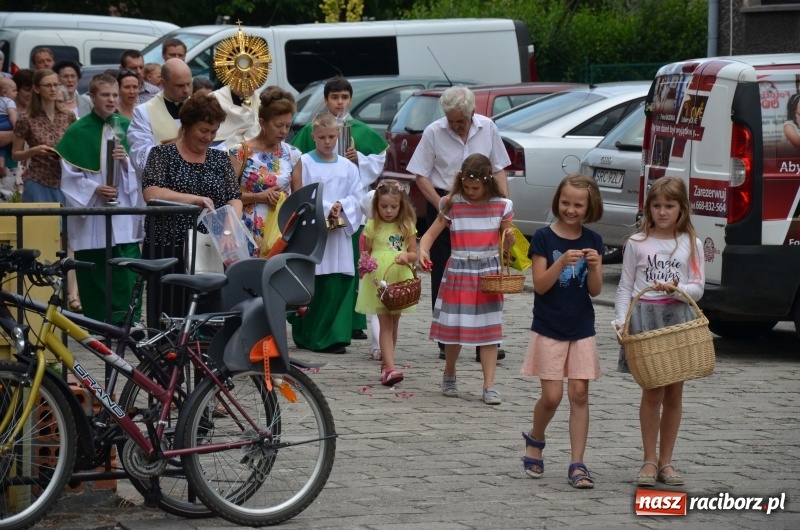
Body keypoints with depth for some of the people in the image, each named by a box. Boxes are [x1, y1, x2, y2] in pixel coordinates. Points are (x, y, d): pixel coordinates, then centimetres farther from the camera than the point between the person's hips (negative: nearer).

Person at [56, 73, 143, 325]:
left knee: (127, 277, -7)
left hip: (125, 215, 1)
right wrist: (94, 188, -14)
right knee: (94, 280, 2)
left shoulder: (128, 128, 8)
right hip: (91, 219, -1)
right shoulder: (77, 132, 2)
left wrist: (126, 161, -14)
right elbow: (69, 175, 0)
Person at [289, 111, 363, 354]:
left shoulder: (347, 167, 11)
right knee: (310, 286, -4)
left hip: (339, 233, 3)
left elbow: (358, 197, 7)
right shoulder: (304, 163, 1)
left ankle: (333, 336, 4)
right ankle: (306, 336, 3)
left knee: (338, 285, -2)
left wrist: (341, 205, -12)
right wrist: (325, 209, -14)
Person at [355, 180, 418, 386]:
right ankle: (390, 368, -16)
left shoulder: (407, 227, 5)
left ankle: (385, 362, 28)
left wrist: (406, 256, -16)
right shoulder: (372, 226, 1)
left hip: (400, 281, 2)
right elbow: (365, 254, 7)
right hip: (378, 281, -2)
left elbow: (414, 254, 6)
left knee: (393, 323, 13)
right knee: (385, 324, -8)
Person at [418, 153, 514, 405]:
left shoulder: (501, 206, 0)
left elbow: (506, 245, 9)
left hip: (489, 273, 0)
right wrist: (423, 251, -24)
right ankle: (449, 377, 28)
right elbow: (431, 234, -4)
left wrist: (510, 239, -15)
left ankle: (489, 386, -2)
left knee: (489, 330, -3)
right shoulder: (452, 205, -2)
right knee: (453, 328, 5)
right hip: (458, 273, 0)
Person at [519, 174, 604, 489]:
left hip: (582, 329, 3)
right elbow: (540, 285, -10)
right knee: (551, 395, -5)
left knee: (579, 393, -2)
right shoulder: (544, 238, -5)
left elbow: (595, 290, 2)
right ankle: (535, 441, 24)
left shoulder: (593, 241, 4)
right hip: (548, 329, -3)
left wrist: (593, 266, -17)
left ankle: (577, 464, 0)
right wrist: (561, 262, -26)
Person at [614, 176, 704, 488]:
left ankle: (665, 461, 13)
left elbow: (698, 288, 3)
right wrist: (622, 321, -8)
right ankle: (650, 461, 4)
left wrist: (677, 289, -18)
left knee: (674, 393, 5)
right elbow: (625, 287, 4)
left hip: (678, 317, 2)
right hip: (644, 316, -1)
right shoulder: (637, 243, 4)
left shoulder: (691, 244, 6)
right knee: (653, 391, -4)